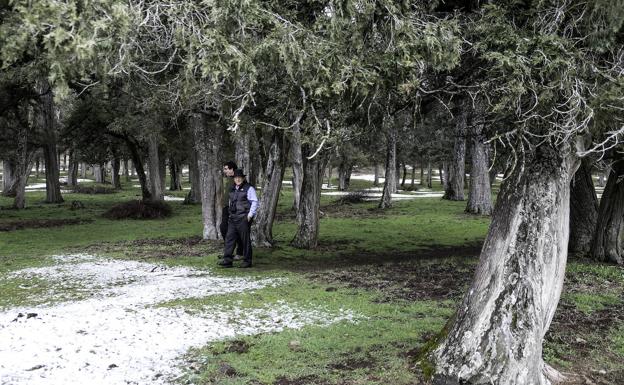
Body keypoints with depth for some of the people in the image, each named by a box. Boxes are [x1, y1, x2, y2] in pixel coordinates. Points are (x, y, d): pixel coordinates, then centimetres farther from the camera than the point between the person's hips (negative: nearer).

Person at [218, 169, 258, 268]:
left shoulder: (249, 188, -6)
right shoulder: (233, 189, 16)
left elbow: (255, 202, -9)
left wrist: (250, 215, -14)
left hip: (243, 218, -7)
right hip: (232, 218, 7)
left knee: (245, 240, 0)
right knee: (229, 238, 1)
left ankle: (247, 261, 9)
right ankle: (227, 260, 2)